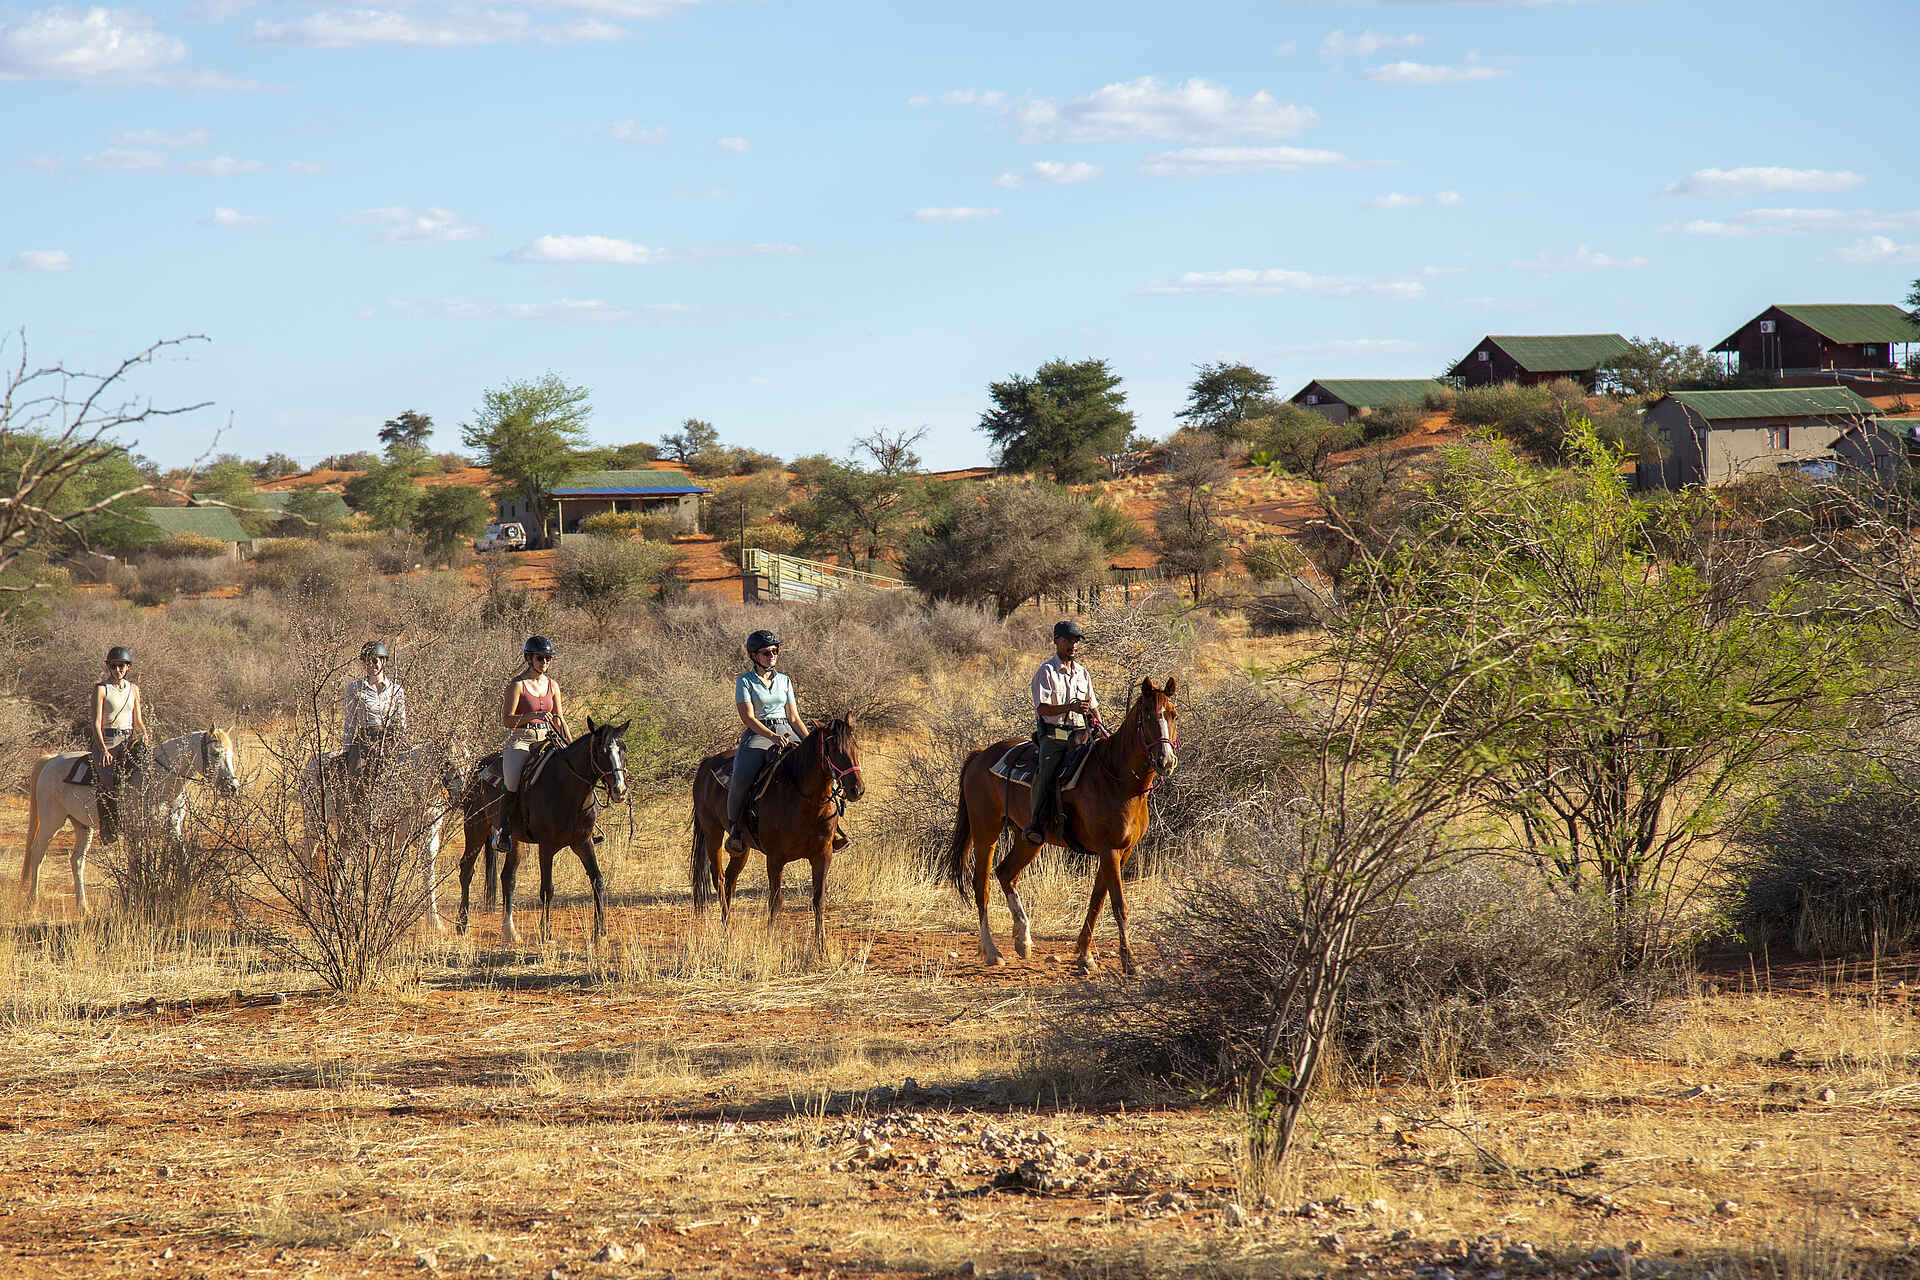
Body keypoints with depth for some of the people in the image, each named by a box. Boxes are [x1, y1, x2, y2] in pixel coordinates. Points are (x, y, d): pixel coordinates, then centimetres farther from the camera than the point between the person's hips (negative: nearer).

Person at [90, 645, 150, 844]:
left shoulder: (133, 689, 15)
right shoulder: (101, 689, 0)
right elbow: (96, 723, -7)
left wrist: (146, 739, 0)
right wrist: (103, 749, -20)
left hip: (129, 741, 5)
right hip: (106, 741, -5)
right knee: (110, 783, -26)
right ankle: (108, 831, -20)